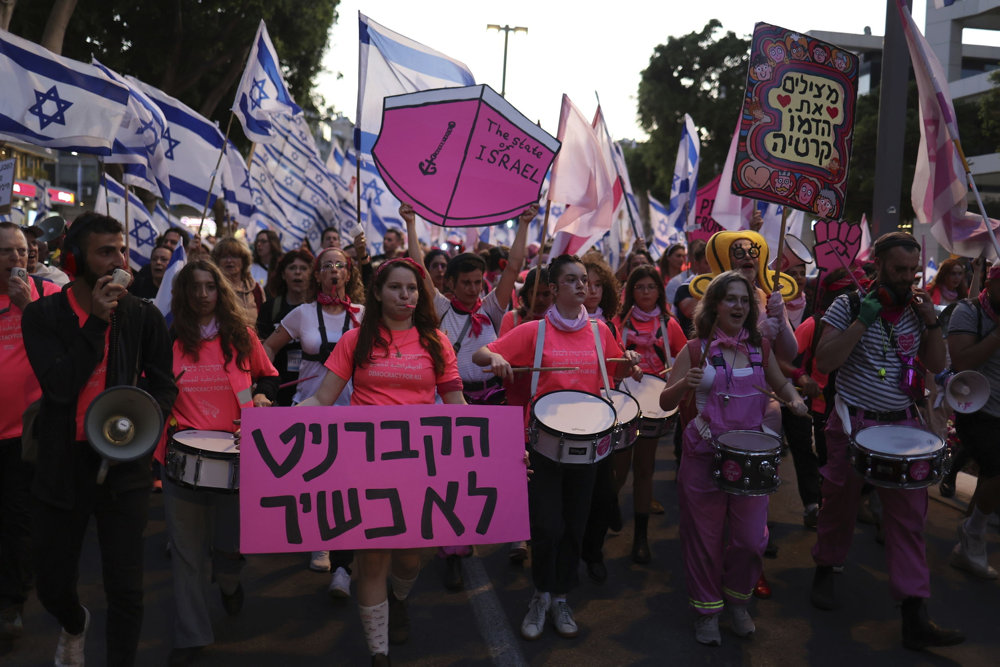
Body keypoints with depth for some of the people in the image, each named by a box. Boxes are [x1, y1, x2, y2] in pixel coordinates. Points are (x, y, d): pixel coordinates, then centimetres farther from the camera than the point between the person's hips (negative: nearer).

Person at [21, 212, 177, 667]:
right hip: (63, 463, 1)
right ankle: (75, 625, 48)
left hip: (123, 463, 0)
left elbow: (164, 386, 5)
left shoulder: (143, 316, -1)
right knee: (52, 584, 13)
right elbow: (60, 386, -16)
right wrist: (97, 320, -19)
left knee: (125, 588, 0)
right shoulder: (43, 315, -4)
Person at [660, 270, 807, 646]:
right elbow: (665, 403, -5)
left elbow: (780, 383, 21)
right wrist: (685, 384, -25)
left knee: (752, 538, 3)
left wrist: (794, 399, -1)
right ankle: (707, 610, 26)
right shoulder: (695, 350, -5)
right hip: (704, 456, -2)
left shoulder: (760, 347, 4)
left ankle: (737, 601, 29)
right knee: (705, 538, 7)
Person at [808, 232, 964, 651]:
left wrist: (931, 322, -7)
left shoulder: (916, 308, 5)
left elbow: (936, 365, 8)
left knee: (909, 517, 0)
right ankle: (825, 570, 36)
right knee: (840, 505, 11)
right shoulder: (849, 306, -7)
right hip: (854, 423, -3)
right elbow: (824, 362, -16)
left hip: (903, 425, 3)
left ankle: (915, 619, 3)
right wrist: (863, 320, -22)